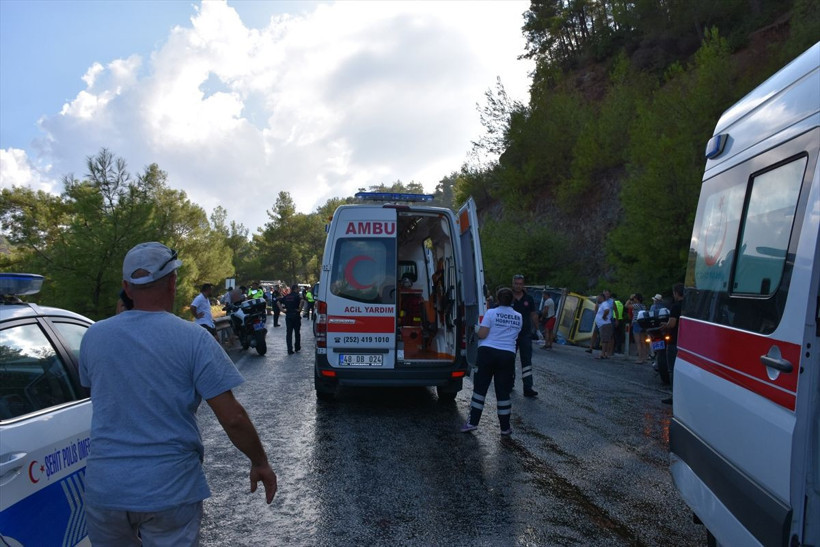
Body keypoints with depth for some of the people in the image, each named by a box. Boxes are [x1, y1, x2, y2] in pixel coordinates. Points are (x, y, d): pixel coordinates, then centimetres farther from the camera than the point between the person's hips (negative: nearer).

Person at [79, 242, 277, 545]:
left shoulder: (93, 336, -1)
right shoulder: (193, 338, -13)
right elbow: (232, 418, -14)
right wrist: (260, 462, 2)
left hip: (104, 488, 4)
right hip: (170, 491, -4)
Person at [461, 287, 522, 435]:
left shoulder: (491, 313, -6)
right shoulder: (518, 317, 8)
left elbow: (482, 334, -10)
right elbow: (515, 335, 14)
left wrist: (478, 329, 11)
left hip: (488, 352, -3)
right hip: (508, 355, 3)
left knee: (480, 388, 5)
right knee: (503, 392, 9)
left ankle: (473, 422, 7)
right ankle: (505, 427, 14)